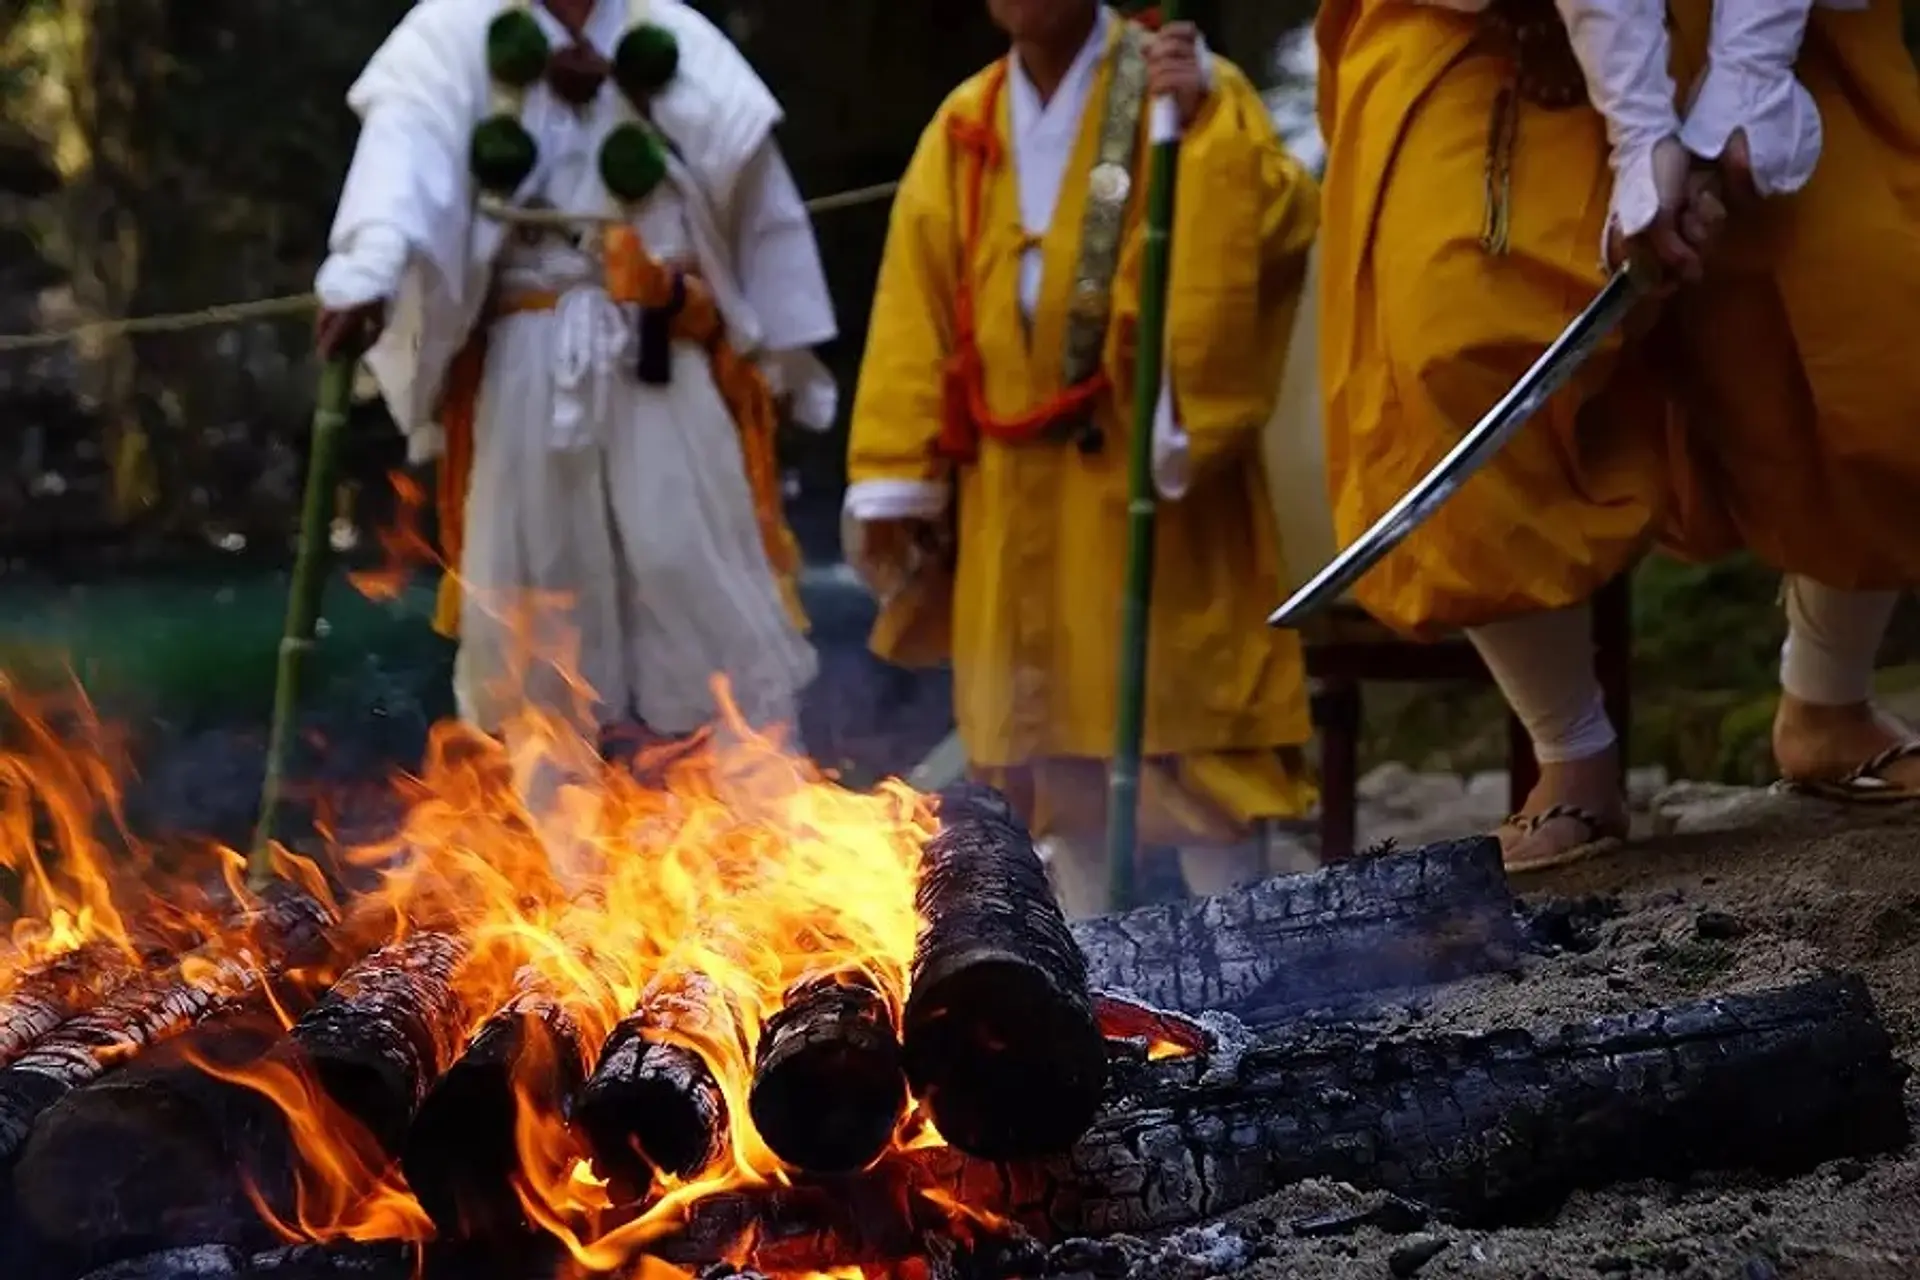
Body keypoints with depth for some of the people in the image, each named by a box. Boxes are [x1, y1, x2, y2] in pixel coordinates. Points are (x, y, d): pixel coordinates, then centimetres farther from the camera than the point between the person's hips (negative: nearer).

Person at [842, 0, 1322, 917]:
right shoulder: (962, 128, 10)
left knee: (1181, 716, -4)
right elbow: (917, 307, 8)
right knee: (1046, 727, 10)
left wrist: (1202, 120, -29)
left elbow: (1281, 224, -16)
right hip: (1014, 489, 5)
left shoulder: (1180, 86, -3)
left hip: (1148, 468, -5)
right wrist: (895, 478, 3)